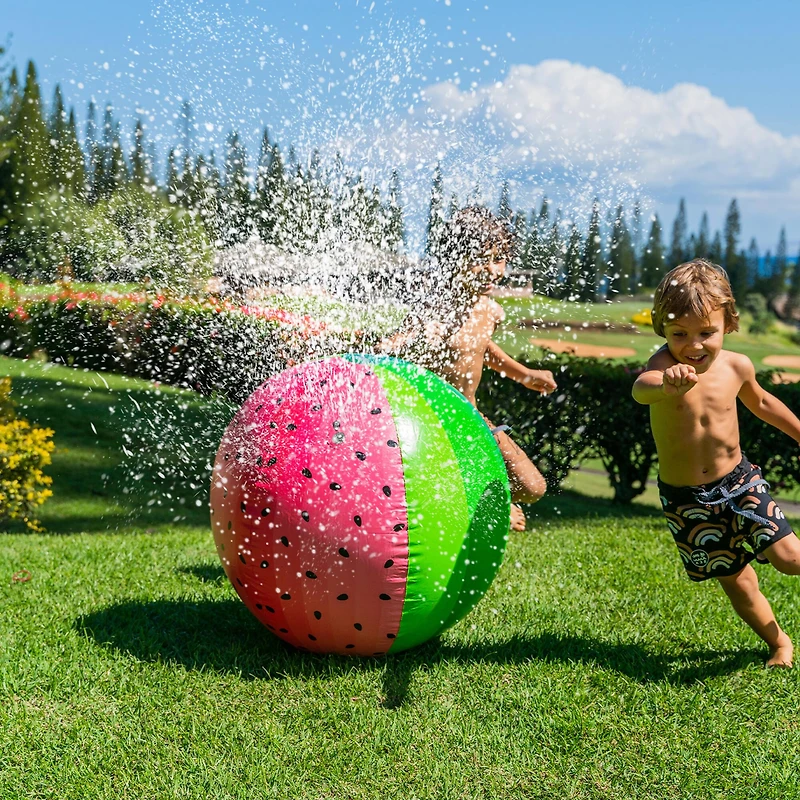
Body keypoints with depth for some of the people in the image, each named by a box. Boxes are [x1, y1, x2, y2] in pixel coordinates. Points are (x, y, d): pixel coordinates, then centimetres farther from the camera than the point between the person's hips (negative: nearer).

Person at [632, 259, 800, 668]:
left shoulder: (736, 366, -10)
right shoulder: (666, 363, -23)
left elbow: (760, 402, 14)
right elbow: (641, 389, -49)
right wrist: (667, 385, -72)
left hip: (740, 480, 2)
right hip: (686, 498, -2)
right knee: (734, 579, 9)